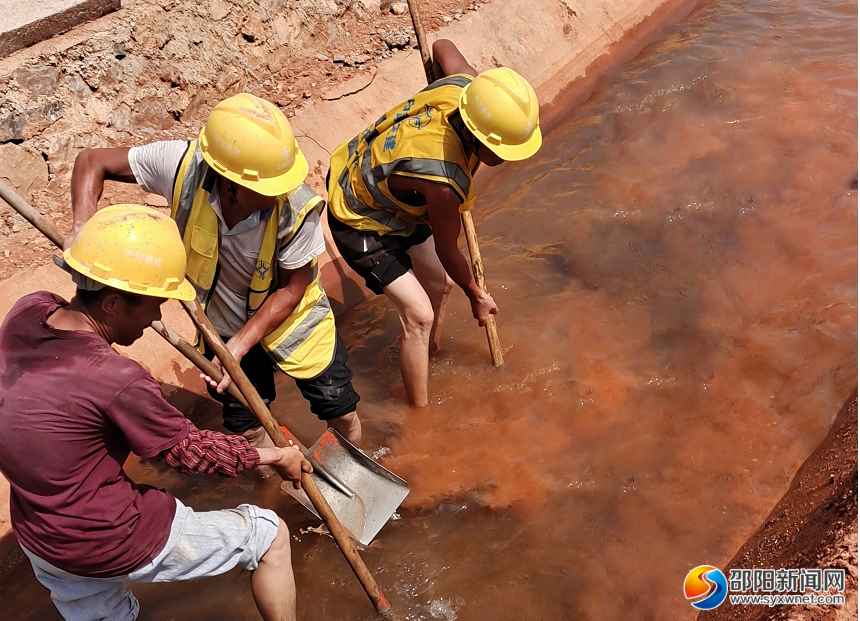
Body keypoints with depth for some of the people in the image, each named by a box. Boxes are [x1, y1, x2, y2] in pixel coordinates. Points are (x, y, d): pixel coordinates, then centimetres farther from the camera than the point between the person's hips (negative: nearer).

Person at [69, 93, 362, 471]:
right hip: (222, 323, 2)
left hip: (293, 319, -2)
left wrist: (239, 345, -28)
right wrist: (83, 225, -34)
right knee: (247, 429, 18)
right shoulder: (183, 165, -32)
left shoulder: (298, 210, -36)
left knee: (342, 413, 11)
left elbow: (291, 289, -21)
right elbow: (92, 161, -17)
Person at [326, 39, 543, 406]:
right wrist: (476, 296, -2)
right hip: (360, 222, -9)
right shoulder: (443, 181, -41)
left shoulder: (466, 84, -23)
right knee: (419, 315, -10)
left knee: (440, 283, 17)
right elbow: (447, 251, -20)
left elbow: (442, 47, 3)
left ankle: (432, 358, 43)